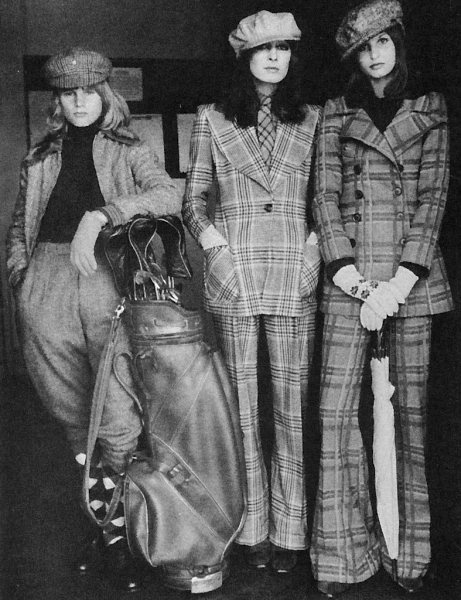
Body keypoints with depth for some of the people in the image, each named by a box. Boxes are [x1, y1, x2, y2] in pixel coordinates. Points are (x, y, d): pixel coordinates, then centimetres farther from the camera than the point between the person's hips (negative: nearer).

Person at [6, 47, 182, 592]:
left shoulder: (128, 152, 12)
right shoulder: (40, 158, 21)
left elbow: (169, 196, -6)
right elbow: (18, 227, 25)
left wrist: (100, 214, -16)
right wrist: (20, 277, 8)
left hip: (109, 280, -3)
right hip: (48, 283, 3)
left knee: (120, 419, -11)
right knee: (74, 417, 6)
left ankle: (110, 528, 8)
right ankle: (109, 525, 20)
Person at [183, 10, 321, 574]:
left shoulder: (310, 119, 13)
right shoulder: (211, 120, 11)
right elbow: (193, 199, 11)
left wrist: (315, 246, -1)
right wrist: (215, 242, -4)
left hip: (293, 274, 1)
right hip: (232, 274, 0)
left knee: (292, 401, 1)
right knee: (241, 402, 3)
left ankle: (289, 528, 11)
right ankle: (253, 526, 14)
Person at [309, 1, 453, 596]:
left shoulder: (429, 108, 12)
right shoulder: (336, 112, 12)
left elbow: (432, 195, 2)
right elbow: (325, 196, 5)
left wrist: (402, 279, -10)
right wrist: (345, 268, -10)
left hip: (413, 268, 0)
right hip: (350, 268, 0)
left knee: (410, 403, 2)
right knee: (336, 408, -5)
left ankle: (408, 547, 15)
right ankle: (342, 550, 6)